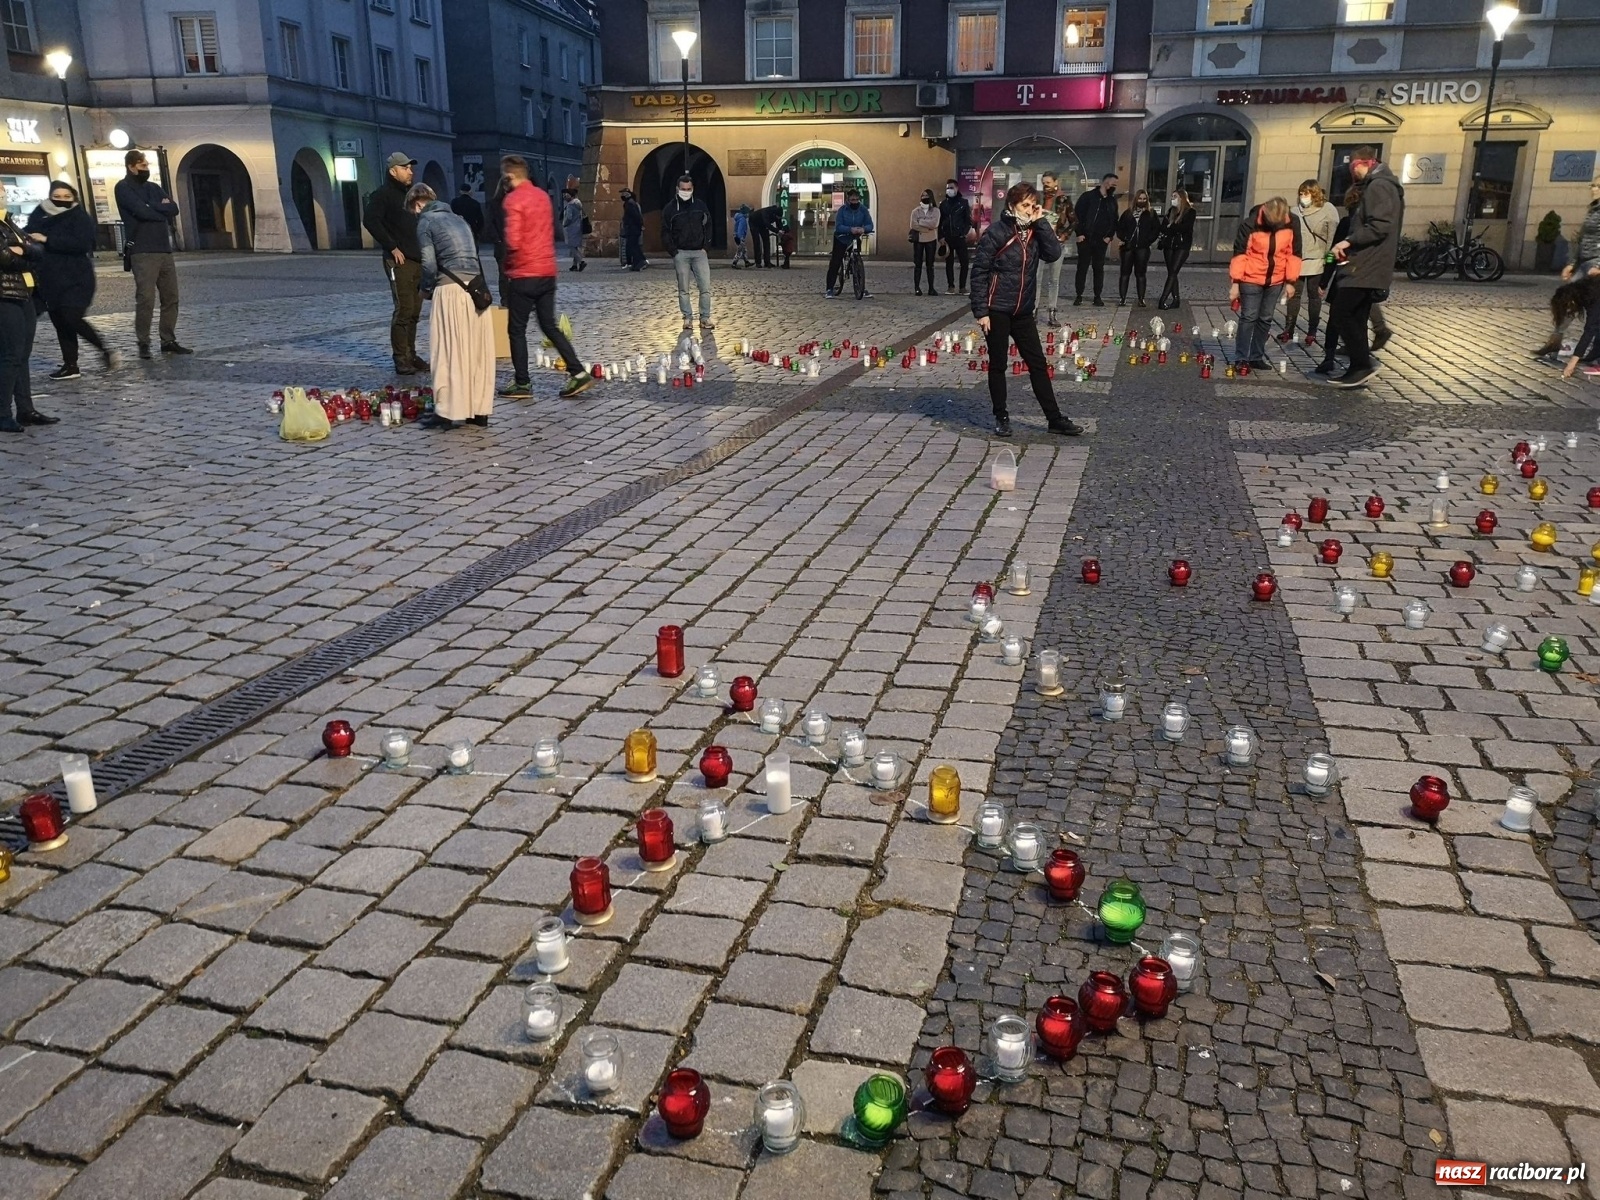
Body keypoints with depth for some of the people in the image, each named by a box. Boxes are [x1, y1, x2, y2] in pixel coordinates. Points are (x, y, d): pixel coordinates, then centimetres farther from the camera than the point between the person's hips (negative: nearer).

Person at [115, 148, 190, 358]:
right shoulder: (124, 188, -1)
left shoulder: (154, 187, 19)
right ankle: (143, 344, -5)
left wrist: (152, 207, -8)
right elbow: (142, 211, -15)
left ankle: (168, 341, 12)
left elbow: (174, 209, 5)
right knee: (145, 299, -9)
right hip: (143, 252, -6)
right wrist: (162, 209, 0)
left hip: (165, 250, 6)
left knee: (171, 297, 5)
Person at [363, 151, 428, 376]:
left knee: (414, 312, 10)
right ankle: (401, 359, -6)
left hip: (418, 260, 8)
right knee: (403, 310, -10)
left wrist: (425, 251, 13)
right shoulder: (383, 193, -5)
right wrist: (392, 247, -17)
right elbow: (370, 220, -16)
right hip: (400, 261, -8)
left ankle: (411, 356, 17)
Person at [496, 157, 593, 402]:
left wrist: (507, 264, -1)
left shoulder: (513, 200, -13)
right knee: (549, 326, 13)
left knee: (517, 330, 4)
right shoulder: (543, 196, 11)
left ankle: (522, 383, 7)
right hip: (547, 272, 7)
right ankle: (578, 373, 3)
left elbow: (512, 242, -19)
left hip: (523, 275, -7)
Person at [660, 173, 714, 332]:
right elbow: (665, 232, 1)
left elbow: (708, 225, 12)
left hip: (699, 252, 1)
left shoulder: (700, 205, 4)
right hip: (681, 253, -1)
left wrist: (705, 245, 2)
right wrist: (673, 251, -6)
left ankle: (705, 318, 3)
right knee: (683, 289, 2)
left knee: (705, 287, -4)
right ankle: (687, 318, 10)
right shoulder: (669, 208, -2)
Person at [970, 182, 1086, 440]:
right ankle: (1001, 417, 19)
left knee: (1038, 364, 6)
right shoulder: (996, 233, -10)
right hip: (997, 310, -5)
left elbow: (1053, 253, -10)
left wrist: (1041, 221, -11)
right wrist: (981, 311, -15)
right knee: (998, 365, 5)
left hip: (1023, 312, 5)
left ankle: (1054, 419, 12)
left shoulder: (1035, 231, 6)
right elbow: (979, 272, -11)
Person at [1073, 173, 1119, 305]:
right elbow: (1078, 215, -7)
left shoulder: (1112, 201, 11)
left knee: (1099, 268, 5)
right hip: (1086, 239, -4)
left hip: (1101, 241, 4)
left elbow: (1114, 220, 15)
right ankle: (1079, 295, 7)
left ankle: (1097, 296, 10)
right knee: (1082, 267, 1)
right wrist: (1079, 233, -13)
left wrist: (1110, 235, 2)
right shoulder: (1088, 196, -4)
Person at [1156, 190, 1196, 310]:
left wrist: (1170, 228, -6)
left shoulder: (1190, 211, -2)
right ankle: (1176, 299, 9)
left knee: (1173, 272, -13)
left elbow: (1185, 227, -15)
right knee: (1172, 273, 4)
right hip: (1169, 245, 6)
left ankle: (1163, 300, -21)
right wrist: (1175, 229, -12)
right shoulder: (1171, 211, 14)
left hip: (1182, 246, -6)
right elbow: (1163, 227, 5)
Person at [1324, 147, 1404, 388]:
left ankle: (1362, 364, -11)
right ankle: (1359, 368, 13)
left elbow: (1379, 226, -25)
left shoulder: (1378, 186, -13)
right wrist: (1350, 245, 17)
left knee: (1340, 313, -11)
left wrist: (1349, 241, -20)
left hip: (1364, 267, -11)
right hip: (1367, 267, 11)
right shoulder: (1383, 186, 21)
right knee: (1356, 318, 11)